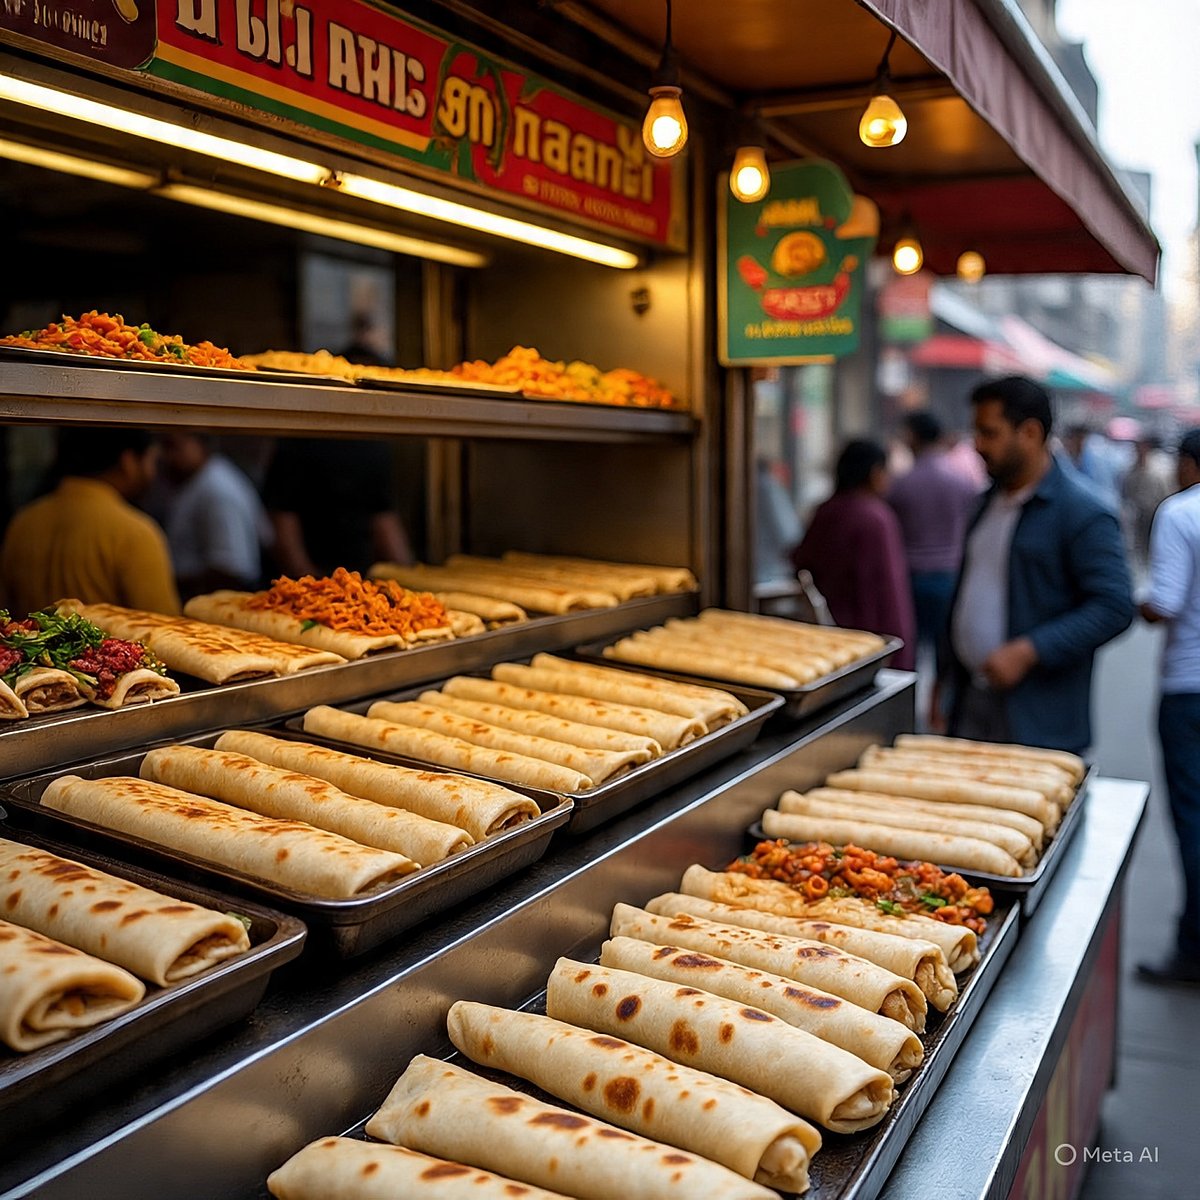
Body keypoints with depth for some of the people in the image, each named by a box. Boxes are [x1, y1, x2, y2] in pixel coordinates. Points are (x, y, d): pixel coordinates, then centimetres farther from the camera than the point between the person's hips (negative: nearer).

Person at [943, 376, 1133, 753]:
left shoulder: (1083, 513, -11)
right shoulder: (989, 501, 14)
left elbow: (1114, 607, -18)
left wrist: (1027, 652, -23)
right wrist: (948, 675, 18)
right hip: (970, 700, 7)